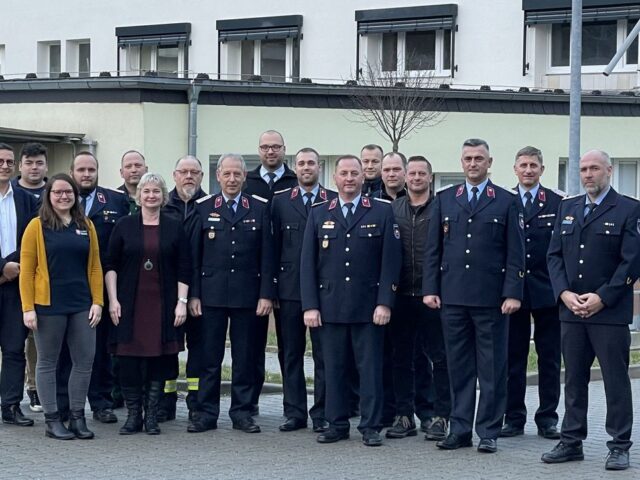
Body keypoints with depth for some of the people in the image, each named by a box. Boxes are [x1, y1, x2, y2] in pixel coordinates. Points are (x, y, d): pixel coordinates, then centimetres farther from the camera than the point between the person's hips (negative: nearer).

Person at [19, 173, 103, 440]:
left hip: (81, 305, 4)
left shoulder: (86, 226, 9)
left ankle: (77, 417, 13)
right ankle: (52, 420, 12)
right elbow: (27, 270, -5)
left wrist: (97, 302, 0)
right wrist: (28, 308, -11)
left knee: (85, 360, 3)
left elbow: (95, 266, 9)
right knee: (48, 362, 5)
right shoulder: (37, 226, -2)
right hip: (48, 305, -3)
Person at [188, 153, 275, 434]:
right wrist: (193, 294, -2)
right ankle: (206, 413, 10)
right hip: (211, 294, 0)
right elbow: (194, 254, 5)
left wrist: (266, 294, -4)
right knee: (208, 356, 3)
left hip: (247, 295, 0)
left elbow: (267, 255, 3)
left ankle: (242, 412, 13)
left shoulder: (260, 208, 6)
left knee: (245, 357, 5)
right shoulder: (203, 208, 6)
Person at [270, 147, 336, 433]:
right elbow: (273, 246, 6)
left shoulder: (334, 201, 4)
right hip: (289, 289, 2)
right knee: (290, 353, 6)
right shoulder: (280, 201, 8)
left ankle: (322, 414, 7)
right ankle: (294, 412, 13)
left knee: (323, 353, 1)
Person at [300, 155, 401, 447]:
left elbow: (390, 260, 0)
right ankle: (337, 425, 14)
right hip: (330, 307, 2)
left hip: (369, 307, -2)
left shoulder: (382, 212, 4)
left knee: (370, 368, 0)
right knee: (333, 368, 5)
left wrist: (385, 302, -8)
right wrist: (310, 306, -1)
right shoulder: (319, 215, 10)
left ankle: (371, 427, 7)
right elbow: (307, 263, 7)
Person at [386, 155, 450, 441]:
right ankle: (404, 416, 15)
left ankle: (440, 417, 7)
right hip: (401, 296, 3)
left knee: (439, 358, 0)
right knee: (401, 358, 7)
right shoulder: (392, 209, 10)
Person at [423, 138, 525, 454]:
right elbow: (433, 249, 10)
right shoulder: (444, 200, 11)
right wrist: (430, 289, 2)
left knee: (492, 369, 2)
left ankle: (488, 432, 9)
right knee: (458, 367, 7)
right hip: (453, 297, 2)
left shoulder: (506, 201, 4)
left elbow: (515, 252, 0)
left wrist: (512, 293, -8)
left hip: (491, 298, -2)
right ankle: (459, 430, 13)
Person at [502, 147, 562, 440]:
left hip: (547, 291, 0)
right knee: (513, 358, 5)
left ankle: (547, 419, 13)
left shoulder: (557, 204, 2)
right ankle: (514, 418, 12)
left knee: (549, 359, 5)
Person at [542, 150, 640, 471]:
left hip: (610, 311, -5)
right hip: (571, 311, 5)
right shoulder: (567, 208, 13)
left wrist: (602, 297, -14)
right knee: (574, 379, 9)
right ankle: (571, 441, 16)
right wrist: (565, 293, -5)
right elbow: (554, 255, 10)